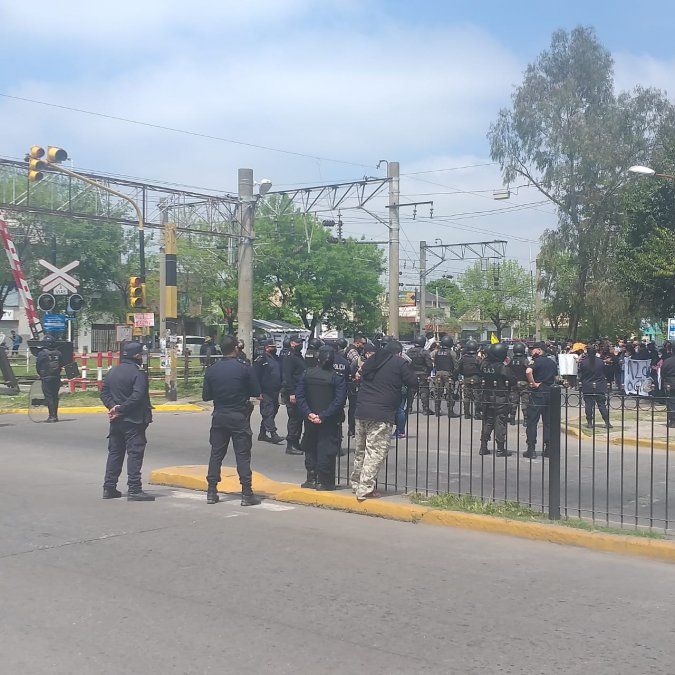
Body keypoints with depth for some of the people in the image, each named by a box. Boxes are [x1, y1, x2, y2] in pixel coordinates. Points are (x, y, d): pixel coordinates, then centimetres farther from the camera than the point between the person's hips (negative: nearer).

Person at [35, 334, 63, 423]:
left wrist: (41, 374, 14)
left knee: (48, 396, -3)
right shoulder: (58, 353, 1)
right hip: (57, 378, 4)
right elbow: (61, 365, 8)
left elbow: (38, 366, -3)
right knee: (55, 396, 12)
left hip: (46, 379, -4)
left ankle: (52, 416, -9)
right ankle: (55, 415, 16)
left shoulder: (42, 353, -10)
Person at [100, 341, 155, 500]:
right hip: (134, 421, -7)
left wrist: (113, 406, -3)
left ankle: (109, 487, 17)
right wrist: (121, 409, -17)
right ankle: (134, 490, -5)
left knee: (115, 452, 14)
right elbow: (137, 396, -22)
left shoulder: (112, 371, 11)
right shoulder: (139, 373, -13)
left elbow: (104, 392, 8)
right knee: (134, 453, -3)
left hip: (116, 421, 7)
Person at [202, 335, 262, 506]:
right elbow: (257, 393, -6)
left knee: (216, 454, 11)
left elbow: (205, 396, 4)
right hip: (239, 417, -3)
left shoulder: (211, 370, -1)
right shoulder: (245, 369, -10)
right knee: (243, 455, 1)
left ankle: (211, 492, 13)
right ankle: (247, 494, 0)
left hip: (219, 417, 3)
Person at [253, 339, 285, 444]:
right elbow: (256, 376, -11)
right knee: (268, 413, -9)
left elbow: (280, 375, 22)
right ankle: (273, 434, -13)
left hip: (275, 392, 8)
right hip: (266, 392, -8)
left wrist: (280, 388, 14)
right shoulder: (261, 359, -8)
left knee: (273, 412, 12)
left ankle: (262, 434, 21)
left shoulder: (277, 359, 15)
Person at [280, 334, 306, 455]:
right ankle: (290, 446, -2)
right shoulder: (289, 358, -12)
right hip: (291, 393, -9)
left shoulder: (300, 357, 18)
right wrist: (291, 393, -24)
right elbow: (287, 377, -18)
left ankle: (296, 443, 21)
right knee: (294, 418, -7)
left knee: (299, 418, 13)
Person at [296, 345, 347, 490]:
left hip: (310, 419, 3)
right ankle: (323, 481, 5)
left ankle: (311, 478, 17)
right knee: (326, 448, 4)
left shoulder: (307, 374, -2)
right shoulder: (337, 377, -11)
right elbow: (339, 400, -18)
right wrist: (323, 416, -16)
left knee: (310, 448, 15)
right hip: (330, 422, -3)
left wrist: (308, 413, -10)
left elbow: (299, 395, -6)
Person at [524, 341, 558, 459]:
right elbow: (555, 378, 19)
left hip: (537, 393, -7)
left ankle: (531, 449, -3)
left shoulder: (537, 361, -10)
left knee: (532, 421, -1)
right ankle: (548, 448, 11)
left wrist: (533, 383, -18)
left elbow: (528, 371, -28)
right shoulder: (552, 362, 13)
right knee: (548, 422, 11)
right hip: (550, 393, 7)